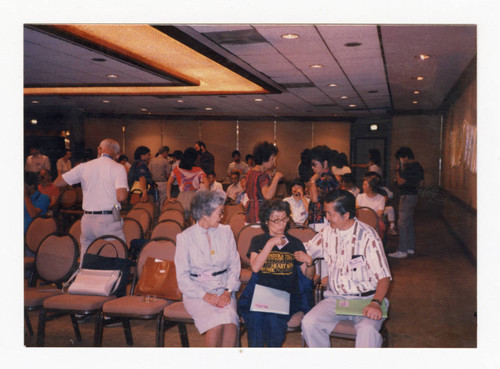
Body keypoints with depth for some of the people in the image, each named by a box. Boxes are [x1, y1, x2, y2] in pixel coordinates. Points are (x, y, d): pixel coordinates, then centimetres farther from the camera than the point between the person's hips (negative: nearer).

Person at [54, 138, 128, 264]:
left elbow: (57, 183, 11)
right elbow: (121, 197, -18)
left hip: (87, 219, 4)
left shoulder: (84, 167, 6)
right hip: (109, 221, -4)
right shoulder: (118, 168, -5)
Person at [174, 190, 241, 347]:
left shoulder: (226, 231, 9)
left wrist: (228, 291, -6)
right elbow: (182, 275, -2)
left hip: (223, 289, 2)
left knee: (230, 323, -29)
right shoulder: (185, 237, -1)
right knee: (216, 322, -29)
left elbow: (234, 265, 10)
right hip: (196, 292, -2)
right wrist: (204, 295, -14)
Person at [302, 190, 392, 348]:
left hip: (366, 298, -4)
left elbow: (384, 277, -11)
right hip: (335, 298, 4)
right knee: (309, 323, -22)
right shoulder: (327, 233, 7)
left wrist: (375, 303, -26)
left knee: (367, 330, -35)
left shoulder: (367, 236, -8)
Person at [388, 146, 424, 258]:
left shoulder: (410, 167, -20)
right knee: (409, 222, 17)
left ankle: (402, 251, -8)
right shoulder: (417, 166, 12)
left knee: (402, 223, -8)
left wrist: (398, 169, -7)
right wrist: (402, 170, 13)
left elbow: (400, 181, -19)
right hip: (413, 195, 11)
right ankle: (410, 248, 25)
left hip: (407, 196, -11)